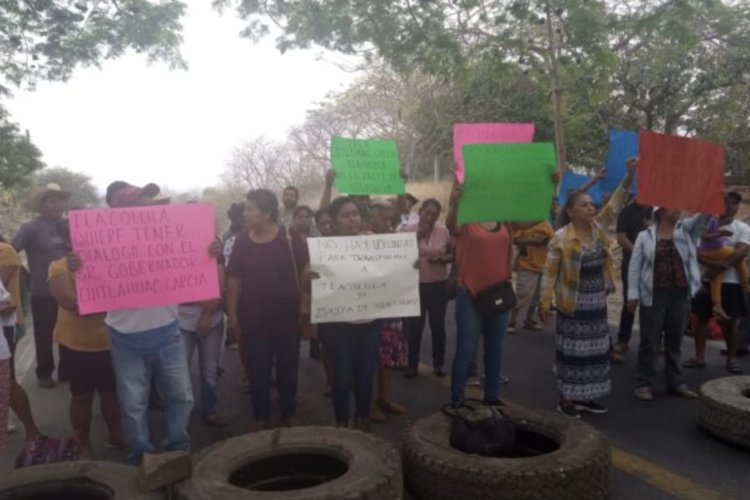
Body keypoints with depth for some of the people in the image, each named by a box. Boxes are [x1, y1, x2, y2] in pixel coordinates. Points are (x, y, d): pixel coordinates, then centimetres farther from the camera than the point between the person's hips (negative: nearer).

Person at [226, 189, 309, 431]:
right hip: (254, 320, 1)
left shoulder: (290, 239, -10)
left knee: (288, 370, 13)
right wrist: (233, 315, 0)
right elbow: (234, 280, 1)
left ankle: (289, 414, 32)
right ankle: (260, 416, 30)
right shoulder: (242, 242, -4)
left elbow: (306, 273, -3)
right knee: (258, 372, 12)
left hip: (287, 319, -1)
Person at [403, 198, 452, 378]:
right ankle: (412, 364, 19)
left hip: (439, 284, 1)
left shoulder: (444, 231, -2)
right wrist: (418, 235, -17)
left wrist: (442, 259, -15)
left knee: (438, 325, 9)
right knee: (415, 326, 5)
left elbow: (453, 255, 6)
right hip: (416, 284, -1)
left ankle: (438, 363, 24)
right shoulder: (408, 230, -5)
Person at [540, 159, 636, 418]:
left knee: (594, 350, 13)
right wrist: (545, 302, -14)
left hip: (597, 302, 6)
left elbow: (615, 203, -3)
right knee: (573, 351, 1)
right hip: (574, 304, -6)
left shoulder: (598, 228, 3)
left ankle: (585, 397, 26)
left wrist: (629, 176, -15)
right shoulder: (561, 238, -14)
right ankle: (566, 399, 13)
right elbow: (550, 273, -12)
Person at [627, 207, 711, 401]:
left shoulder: (687, 230, 8)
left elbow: (705, 214, -6)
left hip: (680, 295, 3)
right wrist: (633, 294, -7)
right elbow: (635, 267, -1)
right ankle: (645, 383, 9)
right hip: (654, 295, -3)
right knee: (649, 342, 1)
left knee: (675, 341, 13)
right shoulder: (645, 236, 0)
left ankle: (675, 382, 24)